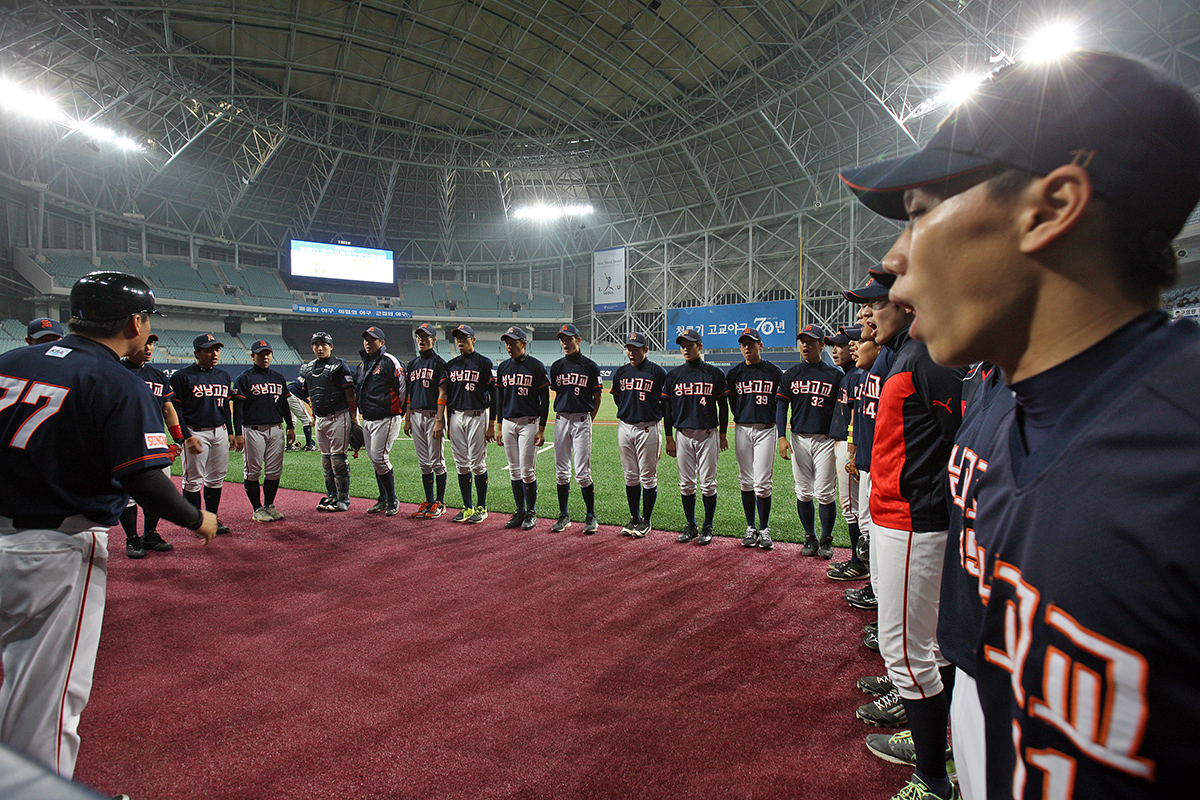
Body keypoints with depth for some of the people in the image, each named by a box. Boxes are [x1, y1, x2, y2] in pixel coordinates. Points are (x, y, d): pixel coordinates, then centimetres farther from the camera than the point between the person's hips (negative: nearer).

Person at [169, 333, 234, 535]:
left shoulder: (223, 376, 13)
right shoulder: (182, 376, -6)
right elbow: (176, 409, -8)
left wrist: (230, 432, 15)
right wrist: (187, 437, -14)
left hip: (220, 432, 6)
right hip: (196, 433, -6)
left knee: (216, 478, 10)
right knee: (193, 480, 0)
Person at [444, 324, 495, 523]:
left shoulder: (484, 363, -3)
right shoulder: (451, 365, 13)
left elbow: (494, 395, -6)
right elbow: (447, 395, 18)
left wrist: (491, 425, -11)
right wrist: (448, 423, 13)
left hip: (477, 416, -5)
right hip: (456, 417, 6)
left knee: (478, 464, -2)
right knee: (461, 465, 8)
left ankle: (481, 508, 9)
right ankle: (467, 507, 18)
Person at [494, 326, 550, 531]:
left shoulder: (536, 366, -5)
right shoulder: (503, 367, 11)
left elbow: (545, 400, -5)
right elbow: (499, 398, 16)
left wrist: (541, 430, -10)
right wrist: (499, 428, 11)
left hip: (529, 423, -5)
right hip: (508, 423, 6)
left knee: (527, 470, -4)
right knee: (514, 470, 9)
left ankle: (531, 513, 9)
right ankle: (519, 512, 19)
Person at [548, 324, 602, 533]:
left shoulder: (590, 366, -1)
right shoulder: (557, 366, 11)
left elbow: (597, 398, 3)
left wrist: (588, 421, 0)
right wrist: (561, 416, 11)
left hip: (582, 420, -4)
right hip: (561, 419, 4)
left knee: (582, 472, -6)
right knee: (561, 471, 8)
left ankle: (591, 516, 8)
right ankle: (564, 515, 19)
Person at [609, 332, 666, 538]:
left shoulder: (657, 372, -5)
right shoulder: (621, 372, 10)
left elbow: (666, 401, 1)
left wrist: (654, 414, -1)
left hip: (648, 428, -5)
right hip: (625, 427, 5)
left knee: (648, 477, 1)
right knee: (630, 477, 11)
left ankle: (646, 521, 13)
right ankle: (634, 519, 23)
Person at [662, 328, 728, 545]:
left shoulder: (714, 374, 2)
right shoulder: (674, 375, 7)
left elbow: (723, 405, 6)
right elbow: (667, 407, 9)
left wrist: (723, 435, 4)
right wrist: (669, 438, 5)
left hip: (708, 435, -2)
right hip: (683, 435, 2)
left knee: (708, 483, 0)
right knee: (686, 484, 7)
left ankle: (708, 527, 13)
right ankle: (691, 526, 19)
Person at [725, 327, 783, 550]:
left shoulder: (775, 372, 3)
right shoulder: (734, 372, 7)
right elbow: (731, 401, 12)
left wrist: (771, 421, 1)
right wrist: (742, 418, 5)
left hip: (766, 430, -2)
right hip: (742, 429, 2)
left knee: (762, 483, -5)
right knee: (746, 481, 7)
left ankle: (764, 530, 7)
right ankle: (751, 528, 18)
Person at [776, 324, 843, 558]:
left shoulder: (835, 375, 4)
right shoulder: (791, 375, 9)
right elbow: (781, 406, 6)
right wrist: (782, 437, -5)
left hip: (825, 440, -2)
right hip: (799, 439, 2)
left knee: (825, 493, -3)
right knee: (803, 492, 7)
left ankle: (826, 541, 13)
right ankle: (810, 538, 20)